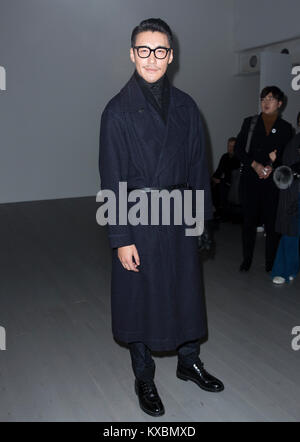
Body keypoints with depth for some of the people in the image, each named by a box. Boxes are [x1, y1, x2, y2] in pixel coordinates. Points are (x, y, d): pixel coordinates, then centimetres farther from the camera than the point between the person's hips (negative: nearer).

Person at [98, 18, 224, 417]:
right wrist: (121, 238, -12)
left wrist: (202, 216, 6)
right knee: (141, 297, 8)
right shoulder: (118, 110, -6)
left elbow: (198, 166, 9)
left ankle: (189, 362, 39)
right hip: (139, 219, -4)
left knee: (187, 290, 15)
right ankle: (144, 379, 30)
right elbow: (112, 178, -9)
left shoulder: (186, 106, 6)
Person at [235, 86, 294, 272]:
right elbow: (239, 149, 4)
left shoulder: (286, 127, 9)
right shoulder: (250, 122, 10)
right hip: (250, 179, 1)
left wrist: (272, 168, -11)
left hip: (273, 181, 0)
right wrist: (255, 165, -10)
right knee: (249, 220, 5)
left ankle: (271, 264, 11)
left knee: (272, 222, 0)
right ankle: (247, 260, 16)